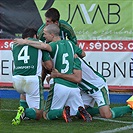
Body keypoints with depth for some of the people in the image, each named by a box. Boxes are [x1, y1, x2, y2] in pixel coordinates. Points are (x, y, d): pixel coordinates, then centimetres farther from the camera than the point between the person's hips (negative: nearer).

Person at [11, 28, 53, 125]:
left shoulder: (14, 45, 20)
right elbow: (49, 66, 10)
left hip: (16, 80, 3)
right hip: (33, 79, -3)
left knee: (24, 92, 42)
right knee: (38, 114, 7)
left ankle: (23, 109, 18)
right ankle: (24, 112, -22)